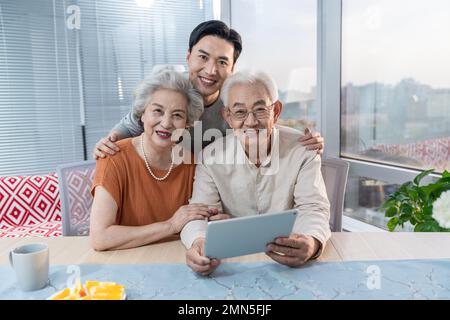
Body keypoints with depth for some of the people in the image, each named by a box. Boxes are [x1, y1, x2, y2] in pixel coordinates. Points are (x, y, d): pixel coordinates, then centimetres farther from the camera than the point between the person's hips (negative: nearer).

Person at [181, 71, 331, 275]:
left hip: (289, 261, 1)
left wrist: (311, 242, -34)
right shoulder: (210, 157, -3)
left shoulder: (302, 149, -5)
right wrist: (199, 242, -34)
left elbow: (313, 208, -10)